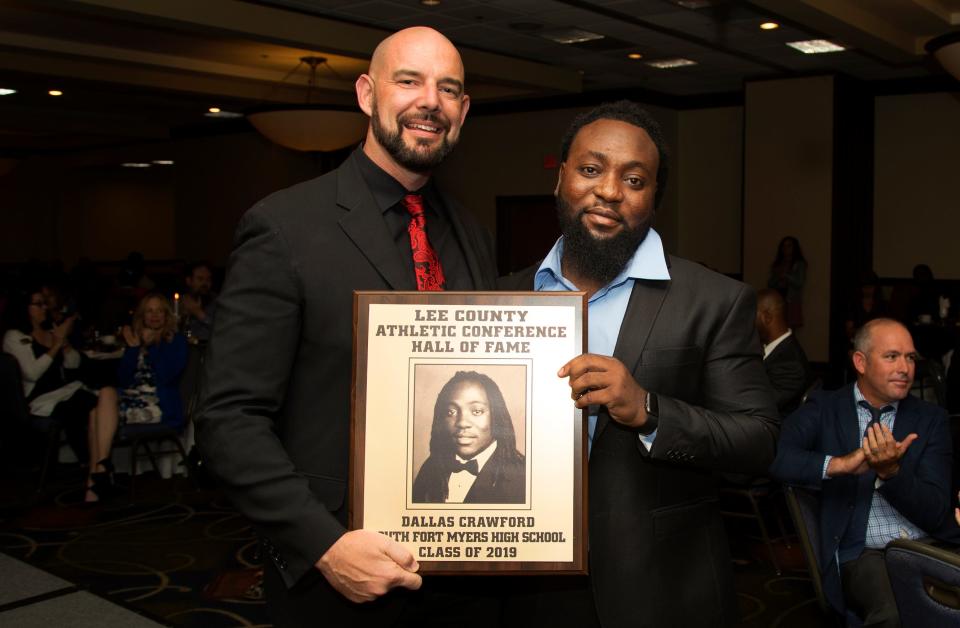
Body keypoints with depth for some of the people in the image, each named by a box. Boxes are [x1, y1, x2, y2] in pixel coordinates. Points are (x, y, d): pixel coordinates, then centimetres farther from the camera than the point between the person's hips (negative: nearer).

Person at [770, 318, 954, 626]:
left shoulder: (931, 418, 11)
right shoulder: (825, 408, 6)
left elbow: (936, 514, 3)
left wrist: (890, 471, -15)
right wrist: (840, 464, -23)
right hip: (864, 554, -2)